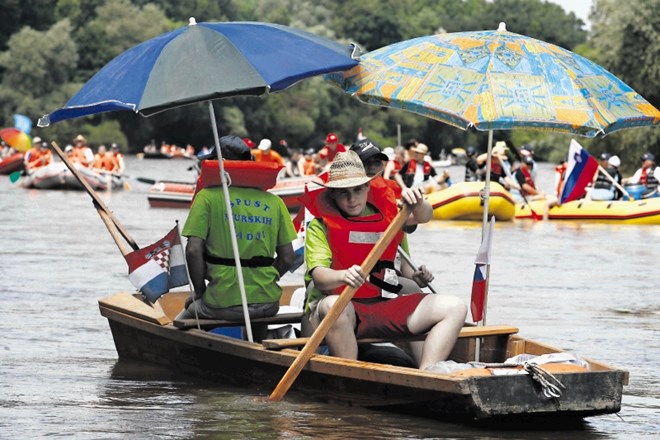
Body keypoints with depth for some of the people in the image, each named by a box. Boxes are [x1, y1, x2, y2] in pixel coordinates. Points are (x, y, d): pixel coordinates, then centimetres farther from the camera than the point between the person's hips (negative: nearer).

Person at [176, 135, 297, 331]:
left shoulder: (207, 197, -2)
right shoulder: (274, 202, 8)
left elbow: (193, 250, -11)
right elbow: (287, 258, 6)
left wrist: (200, 292, 2)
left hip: (223, 303, -4)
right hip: (268, 304, 4)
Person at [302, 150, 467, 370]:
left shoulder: (385, 213, 16)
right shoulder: (320, 226, 1)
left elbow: (423, 217, 2)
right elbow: (318, 274, -14)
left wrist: (416, 203, -22)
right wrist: (344, 276, -37)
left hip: (381, 305, 5)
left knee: (455, 308, -10)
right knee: (333, 305, -41)